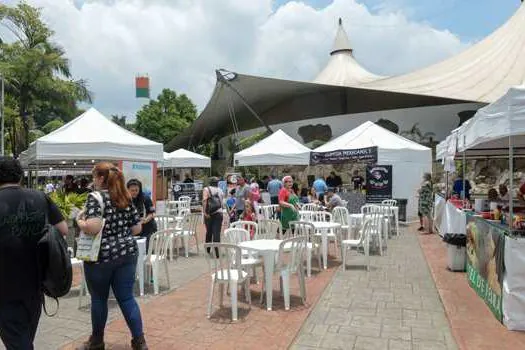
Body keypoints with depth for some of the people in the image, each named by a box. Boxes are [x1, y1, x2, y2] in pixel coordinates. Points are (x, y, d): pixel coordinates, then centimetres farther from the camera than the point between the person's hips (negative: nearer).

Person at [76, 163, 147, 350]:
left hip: (102, 256, -5)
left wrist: (79, 221, -6)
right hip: (127, 253, 5)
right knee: (127, 298, 10)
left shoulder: (95, 197, -11)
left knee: (99, 299, 14)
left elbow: (93, 227, -25)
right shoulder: (126, 198, 7)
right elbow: (137, 228, 8)